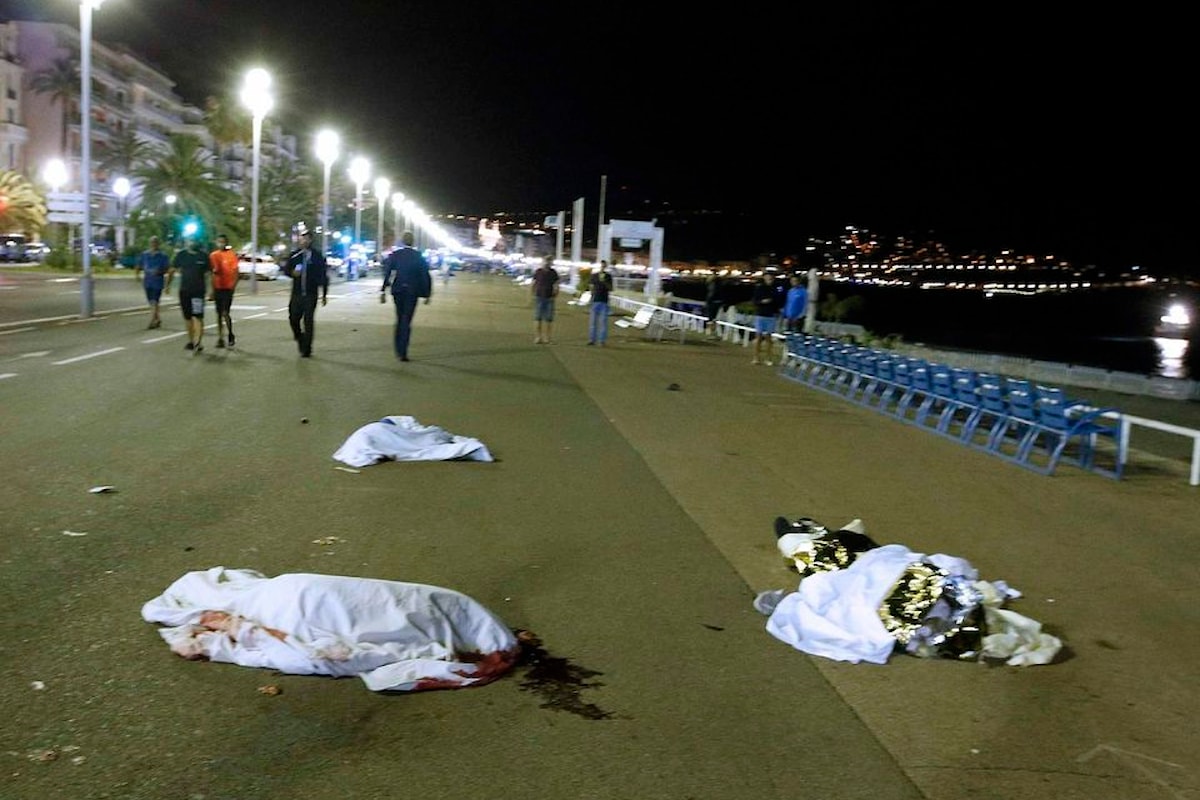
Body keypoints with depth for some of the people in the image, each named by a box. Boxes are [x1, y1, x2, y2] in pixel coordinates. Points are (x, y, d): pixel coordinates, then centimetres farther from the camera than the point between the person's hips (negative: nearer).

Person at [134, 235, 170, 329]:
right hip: (147, 282, 5)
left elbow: (167, 269, -4)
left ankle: (152, 322, -11)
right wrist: (137, 273, -8)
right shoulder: (144, 254, 8)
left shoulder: (163, 256, -3)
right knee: (151, 303, 12)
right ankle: (158, 319, 28)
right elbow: (139, 266, 11)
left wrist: (159, 272, -21)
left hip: (158, 282, -5)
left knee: (154, 303, -10)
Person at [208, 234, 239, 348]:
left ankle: (230, 335, 10)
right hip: (217, 288, 5)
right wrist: (212, 289, 12)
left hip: (227, 288, -5)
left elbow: (235, 272, -6)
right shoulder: (213, 255, 8)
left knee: (225, 313, -9)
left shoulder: (232, 255, -5)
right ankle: (220, 338, 14)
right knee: (219, 314, 8)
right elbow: (212, 273, 13)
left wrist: (233, 287, -14)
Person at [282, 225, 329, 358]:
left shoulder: (317, 256, 0)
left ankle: (306, 350, 6)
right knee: (293, 318, 2)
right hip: (296, 293, 3)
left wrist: (324, 294, 2)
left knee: (308, 322, -3)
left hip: (311, 294, -3)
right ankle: (300, 339, 29)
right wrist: (292, 272, -14)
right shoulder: (294, 255, 7)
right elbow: (286, 269, 10)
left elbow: (323, 276, 3)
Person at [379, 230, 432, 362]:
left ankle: (399, 350, 18)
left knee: (400, 320, 16)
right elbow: (425, 276, -2)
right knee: (407, 321, 0)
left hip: (398, 290, 1)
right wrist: (427, 294, 3)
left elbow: (387, 273, -5)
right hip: (413, 291, -1)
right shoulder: (418, 256, -3)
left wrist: (383, 291, -2)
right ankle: (403, 352, -5)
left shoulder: (394, 255, -2)